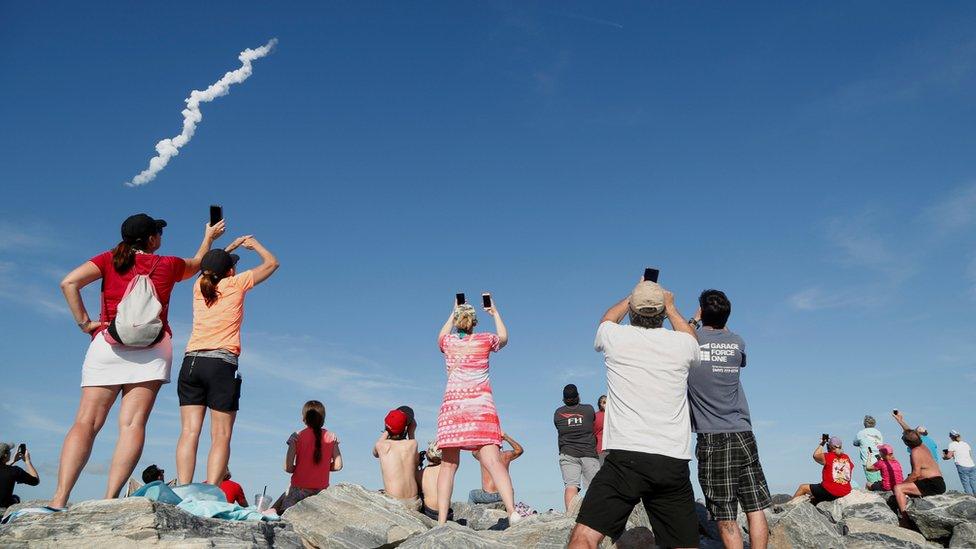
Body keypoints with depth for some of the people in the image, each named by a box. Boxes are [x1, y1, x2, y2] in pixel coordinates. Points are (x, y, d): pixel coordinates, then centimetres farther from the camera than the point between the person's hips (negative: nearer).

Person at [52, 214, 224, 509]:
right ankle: (110, 499, -19)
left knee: (86, 423, -4)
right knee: (133, 424, -9)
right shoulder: (168, 264, 13)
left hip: (107, 343, 1)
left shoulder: (110, 259, 12)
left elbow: (69, 283, -3)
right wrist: (209, 237, 51)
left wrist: (84, 322, 2)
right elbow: (197, 263, 36)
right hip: (152, 349, -1)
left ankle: (59, 499, -16)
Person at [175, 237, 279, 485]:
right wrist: (253, 243, 31)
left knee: (189, 432, -1)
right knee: (221, 437, -4)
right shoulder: (235, 284, 4)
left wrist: (231, 247, 46)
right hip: (222, 364, -5)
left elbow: (211, 268, 41)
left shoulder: (199, 286, 15)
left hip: (191, 362, 5)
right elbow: (271, 263, 16)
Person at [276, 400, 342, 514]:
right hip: (322, 489, 2)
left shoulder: (297, 437, -4)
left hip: (299, 488, -2)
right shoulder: (331, 437, 2)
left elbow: (288, 468, -8)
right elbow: (338, 466, 1)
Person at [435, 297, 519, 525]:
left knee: (448, 465, 3)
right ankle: (512, 511, -20)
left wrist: (453, 313, 45)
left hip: (452, 405, 1)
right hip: (481, 405, -1)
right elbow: (504, 338, 29)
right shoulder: (485, 340, 6)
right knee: (493, 461, -9)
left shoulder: (448, 342, 9)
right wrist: (495, 313, 40)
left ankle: (441, 520, -2)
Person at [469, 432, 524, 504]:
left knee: (472, 494, 28)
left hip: (488, 496, -2)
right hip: (504, 496, 2)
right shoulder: (506, 455, 1)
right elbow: (519, 450, 20)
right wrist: (507, 437, 16)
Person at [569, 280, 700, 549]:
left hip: (625, 458, -3)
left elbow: (607, 318, 31)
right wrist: (670, 306, 48)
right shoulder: (681, 344, 8)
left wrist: (632, 297, 46)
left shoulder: (615, 337, 4)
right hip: (674, 463, 3)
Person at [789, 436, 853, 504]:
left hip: (829, 492, -6)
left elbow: (815, 455, 5)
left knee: (803, 487, 12)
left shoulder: (828, 457, -13)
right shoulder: (847, 458, 3)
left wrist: (822, 444, 14)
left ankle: (790, 504, 25)